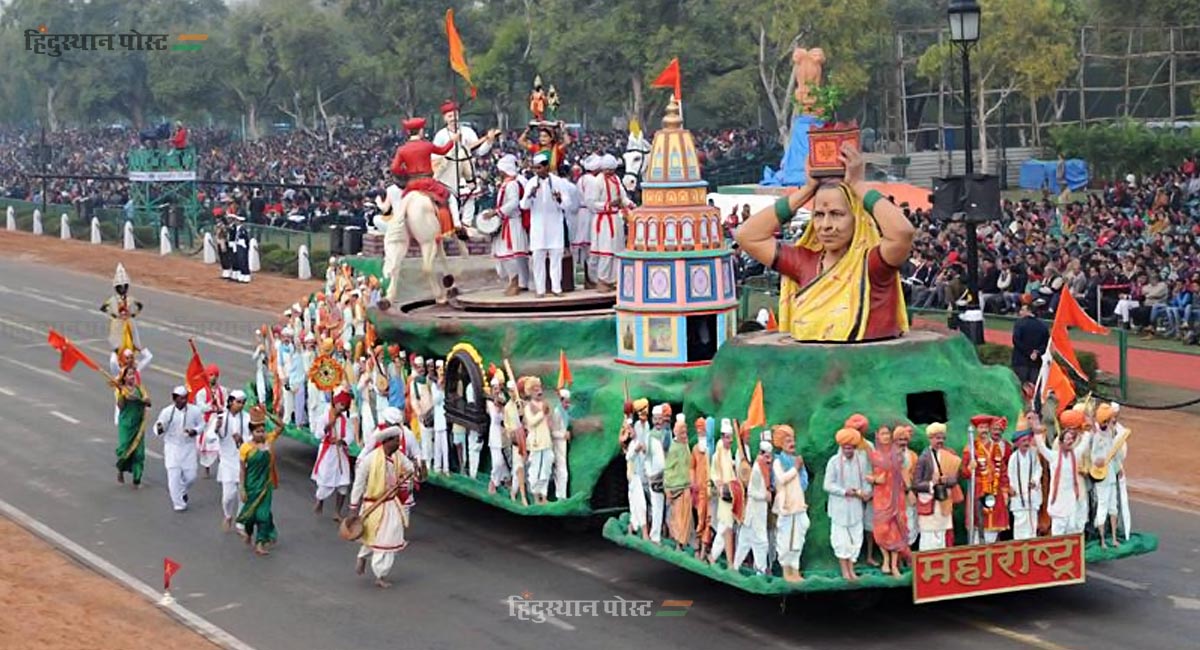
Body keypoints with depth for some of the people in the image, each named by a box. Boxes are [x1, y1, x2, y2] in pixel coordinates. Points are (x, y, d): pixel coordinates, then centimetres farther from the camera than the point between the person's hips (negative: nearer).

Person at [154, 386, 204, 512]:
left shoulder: (194, 411, -7)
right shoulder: (167, 412, -11)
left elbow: (201, 424, 7)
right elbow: (159, 430, -9)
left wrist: (195, 431, -15)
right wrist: (159, 429, -34)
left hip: (188, 447, 2)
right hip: (172, 447, -2)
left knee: (190, 475, 5)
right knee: (174, 476, -5)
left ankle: (182, 491, 39)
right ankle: (179, 503, 9)